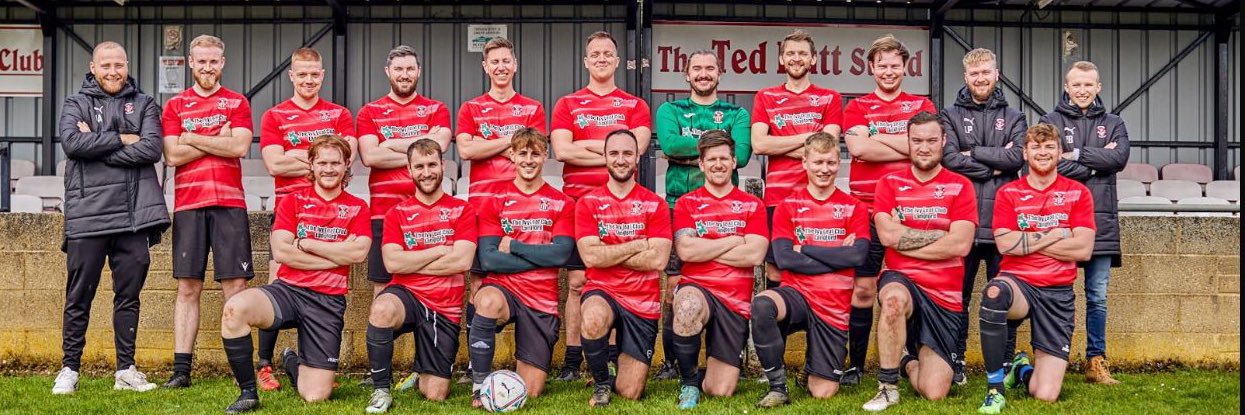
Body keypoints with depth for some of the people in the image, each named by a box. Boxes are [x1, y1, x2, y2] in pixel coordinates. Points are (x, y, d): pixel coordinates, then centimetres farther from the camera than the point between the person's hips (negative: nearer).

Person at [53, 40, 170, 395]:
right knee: (79, 297, 4)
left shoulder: (144, 105, 12)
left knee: (129, 294, 6)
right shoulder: (76, 104, 11)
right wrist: (121, 139, -7)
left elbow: (152, 149, -5)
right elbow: (72, 143, -9)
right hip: (87, 216, -1)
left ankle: (126, 370, 14)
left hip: (133, 215, 1)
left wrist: (97, 146, -8)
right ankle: (69, 369, 14)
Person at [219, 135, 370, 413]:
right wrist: (338, 254, -8)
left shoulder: (357, 208, 8)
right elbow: (281, 252, -5)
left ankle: (294, 363, 32)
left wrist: (305, 244, -6)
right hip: (287, 290, 1)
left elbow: (358, 253, -10)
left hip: (328, 301, 0)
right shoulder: (293, 201, 9)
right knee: (235, 308, -34)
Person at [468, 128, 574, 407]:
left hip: (542, 301, 1)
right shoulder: (494, 202, 3)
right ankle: (480, 383, -21)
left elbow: (561, 255, -11)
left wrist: (513, 245, -8)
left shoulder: (562, 204, 4)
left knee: (531, 392, -2)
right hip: (503, 288, -1)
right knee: (488, 302, -40)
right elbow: (488, 260, -9)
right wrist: (541, 257, -11)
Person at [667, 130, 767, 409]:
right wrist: (733, 241, -5)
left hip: (736, 301, 1)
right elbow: (685, 250, -10)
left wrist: (704, 250, -7)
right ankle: (688, 383, -16)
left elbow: (755, 255, -8)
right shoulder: (687, 203, 6)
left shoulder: (752, 205, 8)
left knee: (721, 391, -5)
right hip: (697, 290, -1)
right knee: (688, 305, -42)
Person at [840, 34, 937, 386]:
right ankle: (855, 365, 7)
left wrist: (879, 137, -9)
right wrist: (907, 147, -8)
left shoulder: (922, 105, 12)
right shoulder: (857, 107, 9)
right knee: (864, 288, 0)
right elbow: (857, 147, -10)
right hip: (867, 208, -1)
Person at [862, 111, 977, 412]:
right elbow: (888, 235, -12)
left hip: (944, 296, 1)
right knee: (894, 299, -41)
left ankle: (908, 360, 31)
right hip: (902, 280, 0)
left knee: (935, 393, -6)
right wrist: (941, 234, -9)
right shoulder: (890, 183, 4)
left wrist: (904, 239, -10)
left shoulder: (960, 187, 2)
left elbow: (960, 245, -12)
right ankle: (887, 387, -20)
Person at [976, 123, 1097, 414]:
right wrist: (1055, 234, -7)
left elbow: (1083, 249, -7)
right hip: (1018, 283, 0)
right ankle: (994, 389, -25)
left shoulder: (1078, 193, 5)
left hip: (1058, 294, 1)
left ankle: (1022, 370, 31)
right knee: (994, 292, -42)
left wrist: (1027, 242, -8)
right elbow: (1005, 244, -10)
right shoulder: (1008, 193, 5)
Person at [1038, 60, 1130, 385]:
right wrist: (1096, 164, -9)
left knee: (1098, 296, 7)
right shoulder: (1052, 122, 5)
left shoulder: (1113, 124, 14)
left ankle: (1096, 361, 14)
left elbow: (1119, 158, -5)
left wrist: (1076, 155, -9)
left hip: (1101, 220, 3)